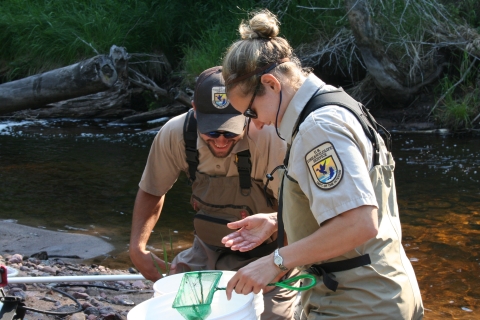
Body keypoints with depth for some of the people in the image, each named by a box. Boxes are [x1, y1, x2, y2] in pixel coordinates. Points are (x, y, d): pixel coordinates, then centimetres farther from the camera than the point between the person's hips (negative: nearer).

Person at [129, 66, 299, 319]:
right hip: (206, 252, 4)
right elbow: (151, 191, 0)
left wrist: (275, 221, -45)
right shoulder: (175, 134, -18)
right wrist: (137, 246, -10)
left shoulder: (271, 139, -31)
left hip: (263, 258, -3)